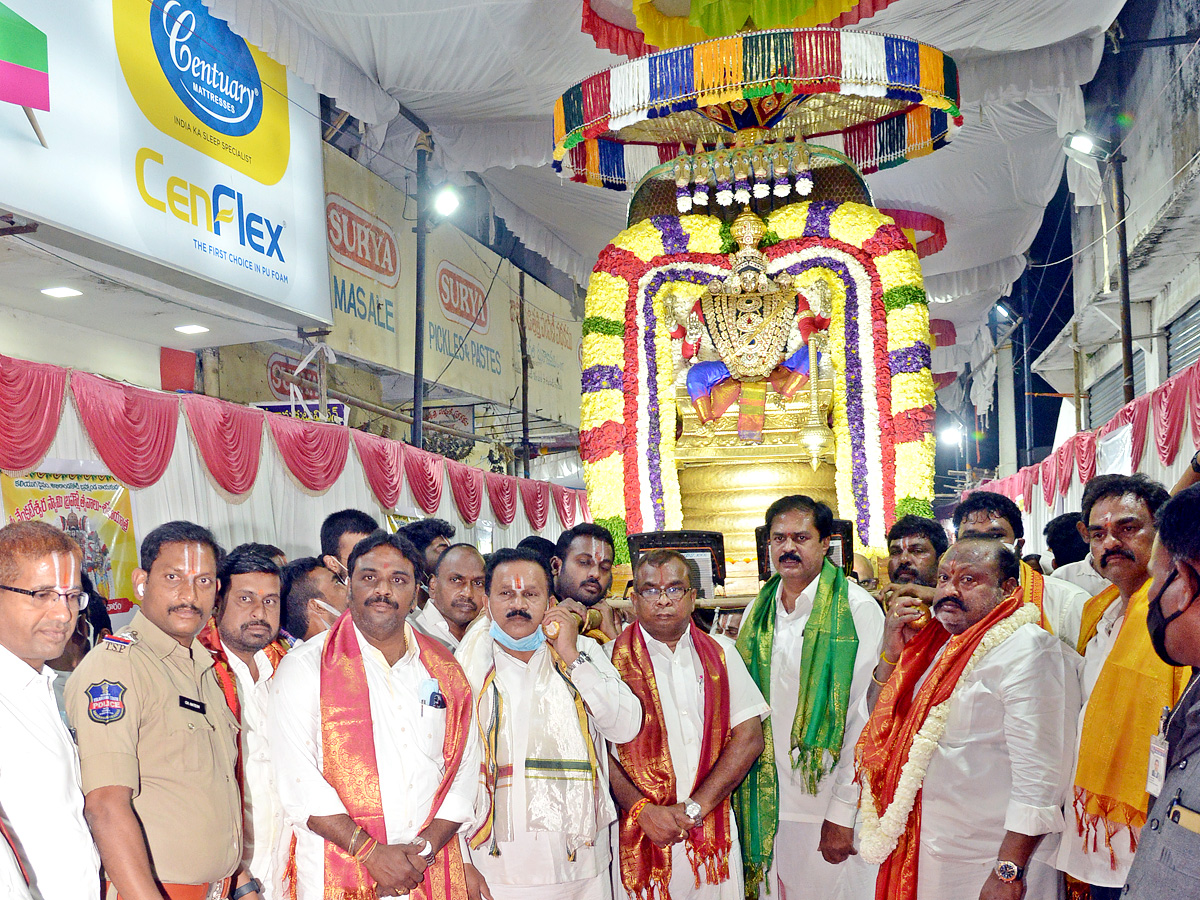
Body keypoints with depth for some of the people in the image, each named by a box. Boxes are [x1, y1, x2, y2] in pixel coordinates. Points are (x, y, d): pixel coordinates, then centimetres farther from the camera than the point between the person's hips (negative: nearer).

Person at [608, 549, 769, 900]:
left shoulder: (720, 654, 8)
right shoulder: (612, 659, -1)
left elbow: (749, 738, 1)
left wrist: (694, 808, -9)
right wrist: (643, 810, -15)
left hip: (713, 834, 2)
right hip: (640, 839, -2)